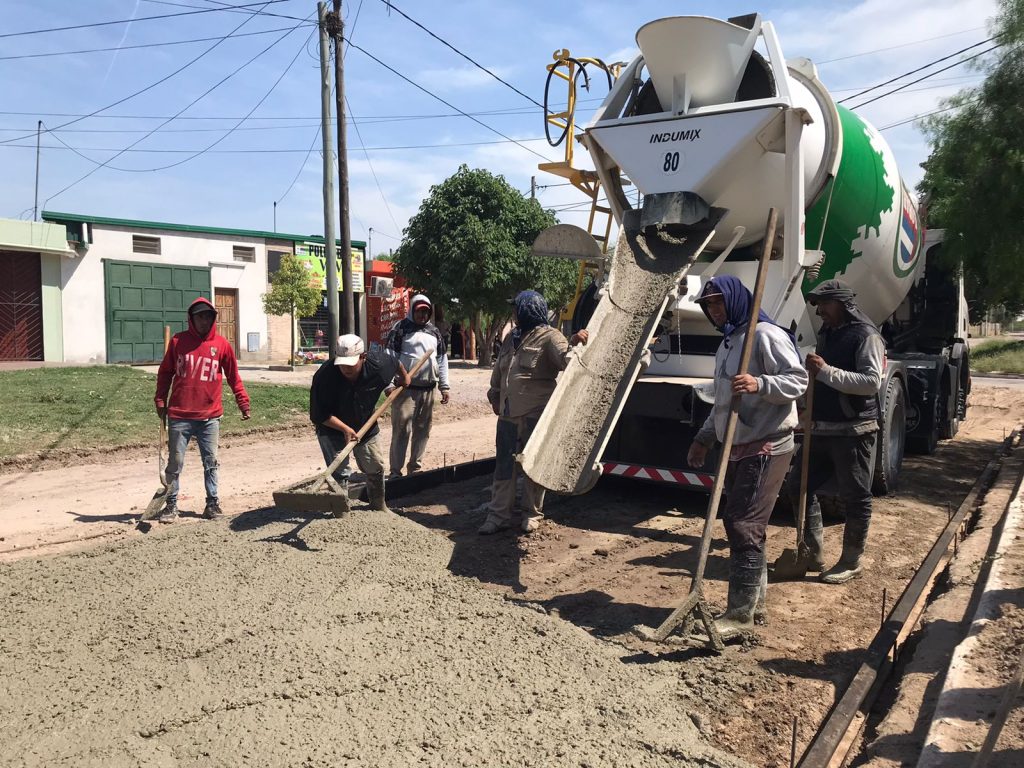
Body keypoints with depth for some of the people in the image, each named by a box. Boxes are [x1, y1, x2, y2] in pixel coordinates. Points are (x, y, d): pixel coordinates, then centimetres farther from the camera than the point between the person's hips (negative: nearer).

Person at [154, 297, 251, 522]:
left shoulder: (222, 344, 2)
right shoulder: (178, 341, 2)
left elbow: (233, 377, 7)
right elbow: (165, 372, 8)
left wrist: (243, 402, 3)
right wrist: (161, 401, 3)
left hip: (210, 416, 0)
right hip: (179, 416, 0)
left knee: (211, 462, 8)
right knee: (175, 463, 6)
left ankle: (213, 502, 19)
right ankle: (171, 505, 17)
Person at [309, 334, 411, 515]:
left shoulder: (378, 364, -27)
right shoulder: (324, 375, -33)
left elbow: (394, 360, 0)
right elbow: (319, 415, -26)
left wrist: (404, 376, 18)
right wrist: (345, 429, -35)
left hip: (365, 426, 4)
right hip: (332, 429, -3)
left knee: (375, 468, 14)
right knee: (339, 473, -13)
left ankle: (379, 506, 36)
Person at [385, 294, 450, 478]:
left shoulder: (434, 331, 16)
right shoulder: (401, 328, -1)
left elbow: (442, 359, 19)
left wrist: (445, 386, 14)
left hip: (428, 389, 5)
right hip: (405, 388, -5)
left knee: (423, 429, 10)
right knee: (401, 429, -8)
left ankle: (415, 467, 21)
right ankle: (395, 470, -2)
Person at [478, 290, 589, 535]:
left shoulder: (549, 337, -6)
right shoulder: (512, 338, 18)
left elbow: (566, 360, -22)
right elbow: (498, 371, 27)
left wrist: (573, 344, -39)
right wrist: (495, 397, 30)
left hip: (535, 414, -7)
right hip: (508, 412, 7)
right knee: (504, 464, 8)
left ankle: (533, 514, 17)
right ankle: (499, 514, 14)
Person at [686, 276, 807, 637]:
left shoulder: (765, 335, -10)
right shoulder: (725, 345, 19)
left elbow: (797, 379, -17)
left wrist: (760, 384, -32)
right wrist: (705, 437, 22)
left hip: (766, 447, -9)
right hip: (736, 448, 9)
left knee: (743, 525, -10)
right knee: (746, 526, 13)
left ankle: (741, 613, -3)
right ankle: (754, 603, 23)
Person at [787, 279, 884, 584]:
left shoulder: (866, 336, -10)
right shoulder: (827, 334, 16)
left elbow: (871, 382, -22)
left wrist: (826, 371, -25)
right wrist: (808, 409, 13)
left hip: (853, 432, -9)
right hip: (822, 429, 9)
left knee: (856, 498, 3)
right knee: (801, 486, 10)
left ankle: (851, 561, 15)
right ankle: (813, 553, 22)